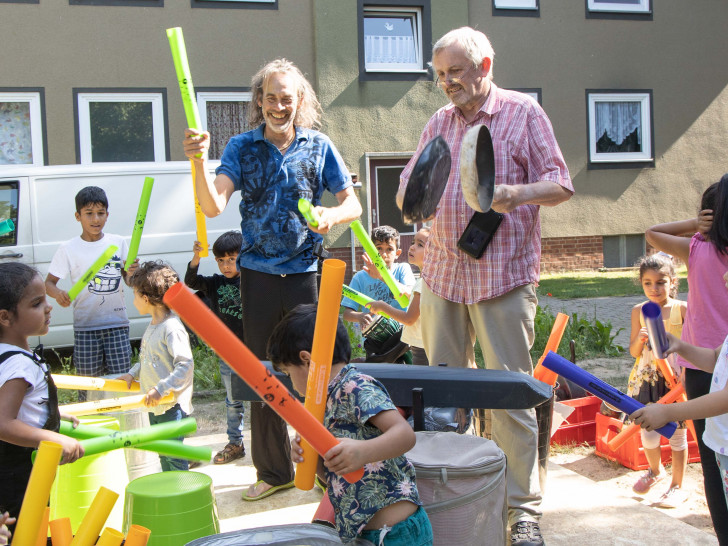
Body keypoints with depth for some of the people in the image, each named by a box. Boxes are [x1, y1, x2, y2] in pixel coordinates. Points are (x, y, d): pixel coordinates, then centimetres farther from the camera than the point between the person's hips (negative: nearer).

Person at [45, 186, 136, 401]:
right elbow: (49, 282, 1)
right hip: (85, 326, -1)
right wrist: (58, 294, -22)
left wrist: (132, 272, -15)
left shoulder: (118, 243, 5)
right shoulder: (68, 249, 0)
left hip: (117, 323, 1)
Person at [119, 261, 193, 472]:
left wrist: (161, 389, -29)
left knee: (174, 455, -3)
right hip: (155, 406, 10)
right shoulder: (152, 326, 10)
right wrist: (133, 374, 11)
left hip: (172, 406, -10)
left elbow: (185, 365, -27)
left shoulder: (172, 328, -21)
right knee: (162, 454, 20)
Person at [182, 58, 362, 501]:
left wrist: (331, 214, -17)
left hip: (306, 271, -1)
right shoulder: (242, 147, 4)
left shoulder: (319, 147, 5)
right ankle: (274, 471, 21)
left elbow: (353, 203, 6)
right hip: (258, 274, 1)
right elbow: (214, 206, -9)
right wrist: (199, 162, -27)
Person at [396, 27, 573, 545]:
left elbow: (561, 185, -2)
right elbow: (408, 186, 15)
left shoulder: (524, 113, 1)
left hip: (504, 274, -5)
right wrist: (413, 198, -9)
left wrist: (518, 193, -22)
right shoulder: (439, 123, 15)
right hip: (442, 272, 5)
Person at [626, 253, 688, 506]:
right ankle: (655, 470, 36)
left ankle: (677, 486, 21)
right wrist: (640, 338, -14)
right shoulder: (639, 311, 2)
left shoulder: (682, 309, -6)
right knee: (647, 429, 5)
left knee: (677, 432, 6)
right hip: (647, 377, 2)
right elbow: (634, 352, 6)